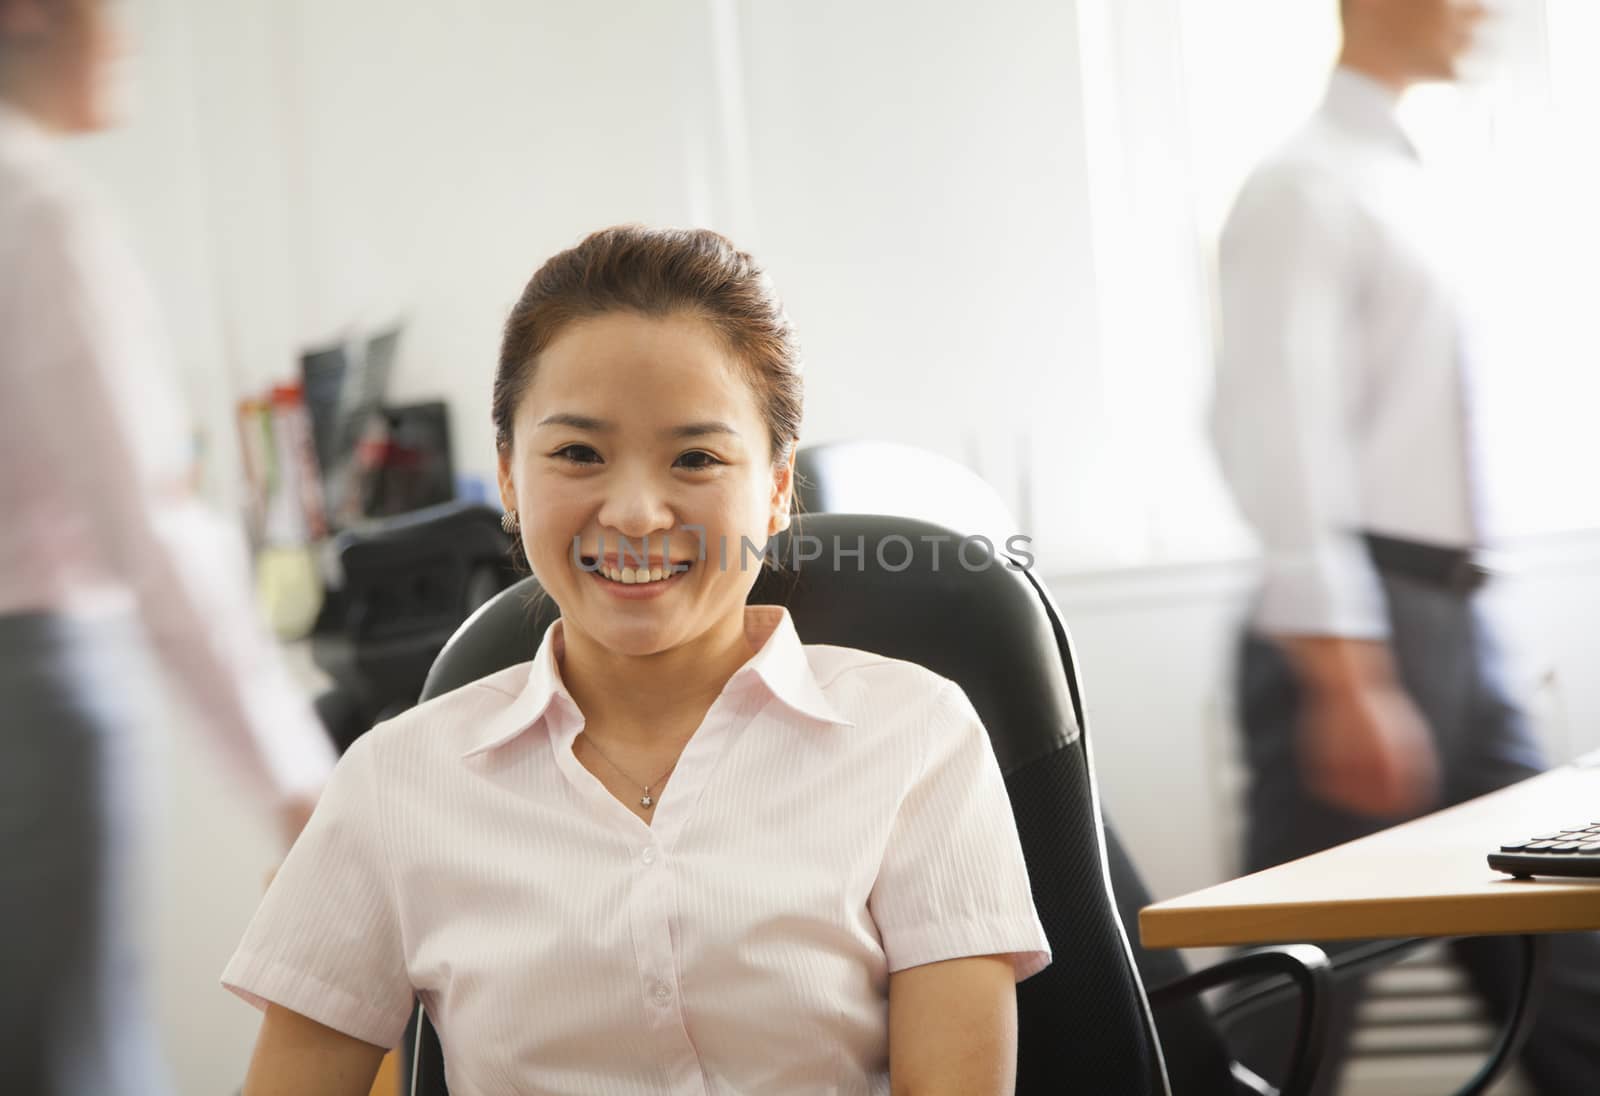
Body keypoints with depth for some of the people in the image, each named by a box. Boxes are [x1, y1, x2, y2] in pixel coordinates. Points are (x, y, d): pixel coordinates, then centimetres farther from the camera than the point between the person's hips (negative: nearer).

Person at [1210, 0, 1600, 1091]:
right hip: (1365, 629, -9)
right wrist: (1348, 682, -25)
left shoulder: (1415, 193, 18)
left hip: (1455, 624, 9)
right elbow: (1285, 435, -19)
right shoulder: (1308, 189, -10)